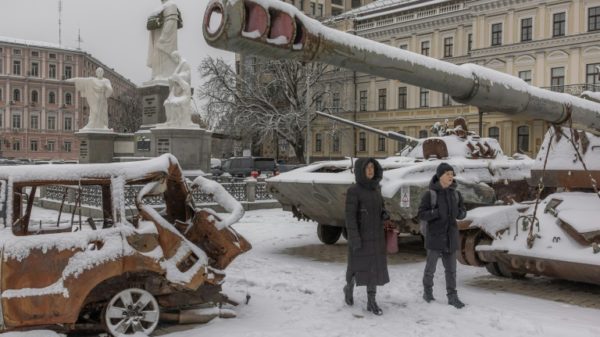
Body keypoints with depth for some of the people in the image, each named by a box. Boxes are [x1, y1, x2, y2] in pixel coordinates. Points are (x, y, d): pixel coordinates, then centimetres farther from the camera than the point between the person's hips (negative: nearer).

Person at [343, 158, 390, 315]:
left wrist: (385, 215, -7)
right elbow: (350, 216, -16)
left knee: (375, 267, 5)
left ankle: (371, 302, 12)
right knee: (358, 267, 7)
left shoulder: (375, 189, 5)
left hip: (376, 235, 5)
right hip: (360, 236, -5)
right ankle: (349, 287, 36)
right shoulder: (353, 191, -15)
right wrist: (354, 240, -20)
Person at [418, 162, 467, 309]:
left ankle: (452, 296, 13)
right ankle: (427, 291, 28)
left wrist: (459, 212, -13)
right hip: (435, 236, -3)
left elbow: (462, 212, 9)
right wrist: (437, 212, -25)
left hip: (450, 235, 4)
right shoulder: (430, 194, -11)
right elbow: (421, 214, -11)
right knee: (431, 265, 9)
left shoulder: (455, 194, 2)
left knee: (451, 267, 6)